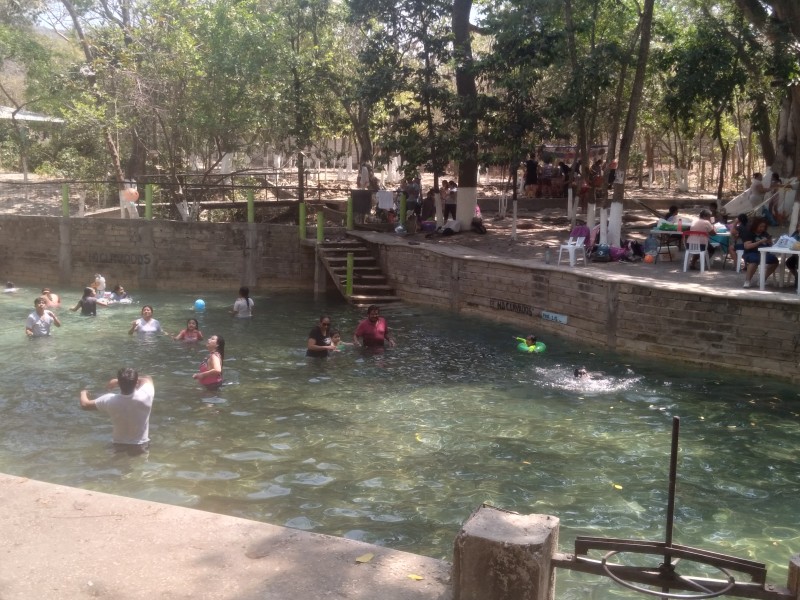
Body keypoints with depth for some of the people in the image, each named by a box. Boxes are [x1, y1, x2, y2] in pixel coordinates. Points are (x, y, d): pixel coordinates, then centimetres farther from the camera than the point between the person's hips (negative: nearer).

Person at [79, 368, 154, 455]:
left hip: (119, 447, 2)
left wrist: (83, 393, 15)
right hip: (141, 447, -1)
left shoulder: (110, 401, -25)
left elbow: (84, 405, -5)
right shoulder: (145, 397, -28)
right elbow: (147, 379, -3)